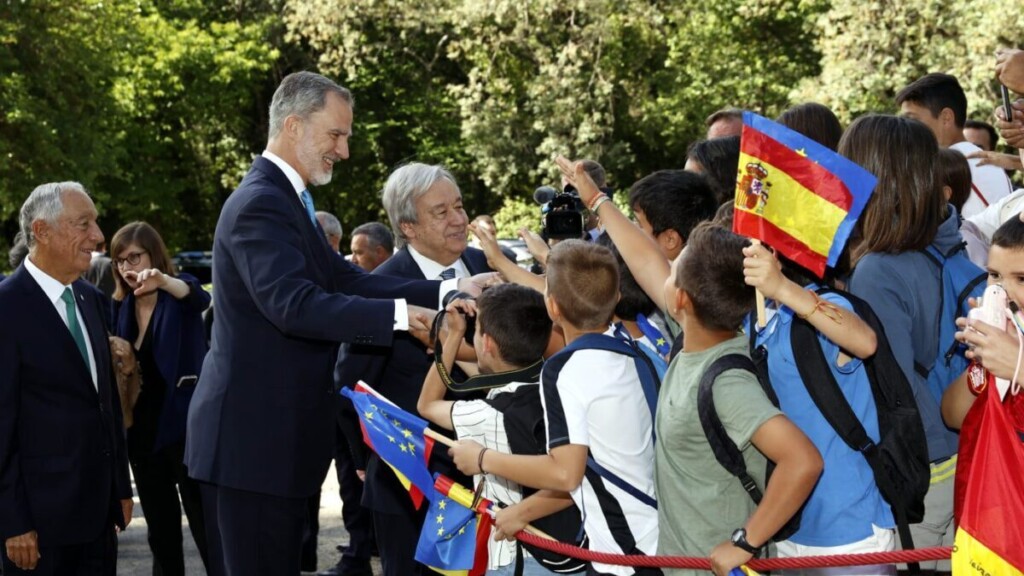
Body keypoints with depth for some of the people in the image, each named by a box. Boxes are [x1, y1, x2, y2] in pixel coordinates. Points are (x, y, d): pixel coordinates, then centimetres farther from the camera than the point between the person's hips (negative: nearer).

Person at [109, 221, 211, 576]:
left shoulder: (178, 292, -5)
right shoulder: (121, 307, 9)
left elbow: (199, 298, -31)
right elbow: (119, 371, 15)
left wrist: (163, 280, -50)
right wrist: (122, 362, -8)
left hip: (184, 423, -6)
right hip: (142, 428, 6)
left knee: (204, 524, -10)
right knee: (160, 530, 13)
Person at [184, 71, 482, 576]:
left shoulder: (285, 198, 16)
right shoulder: (260, 204, -17)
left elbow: (344, 280, 7)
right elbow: (294, 304, -30)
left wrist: (446, 292, -4)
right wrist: (398, 315, -30)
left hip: (272, 431, 10)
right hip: (253, 436, -10)